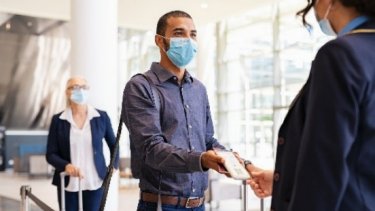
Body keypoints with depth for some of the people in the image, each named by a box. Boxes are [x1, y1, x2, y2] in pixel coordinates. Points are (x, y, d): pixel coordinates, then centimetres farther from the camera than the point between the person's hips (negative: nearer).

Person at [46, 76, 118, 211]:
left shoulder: (101, 117, 0)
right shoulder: (58, 120, -1)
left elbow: (113, 145, 14)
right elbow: (50, 154, -2)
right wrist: (66, 165, -20)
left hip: (94, 182, 0)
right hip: (68, 183, 0)